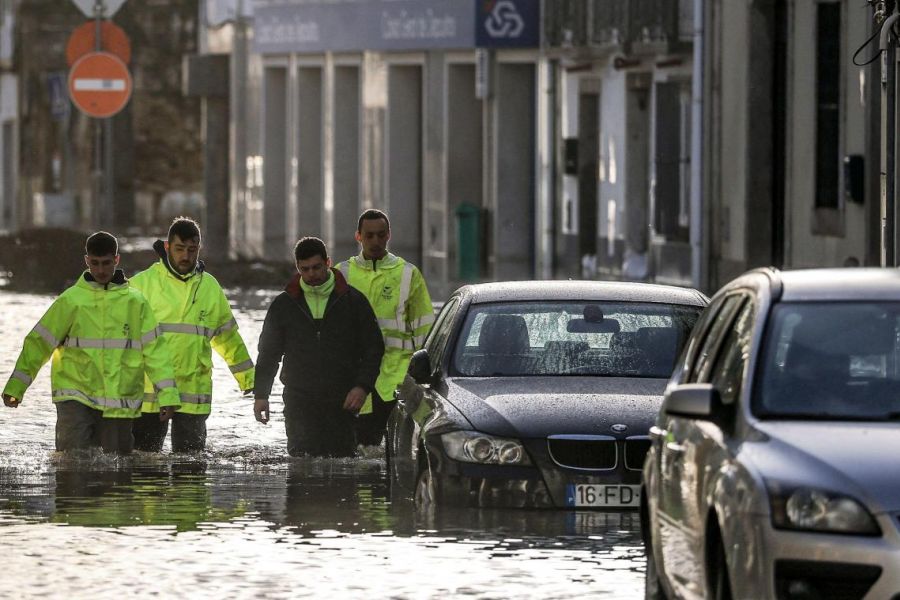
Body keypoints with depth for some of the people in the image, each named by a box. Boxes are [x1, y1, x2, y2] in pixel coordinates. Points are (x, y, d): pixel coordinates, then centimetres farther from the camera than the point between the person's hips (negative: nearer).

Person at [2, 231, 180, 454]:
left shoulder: (135, 302, 5)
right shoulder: (71, 300, 1)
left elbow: (154, 350, 6)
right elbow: (39, 343, 4)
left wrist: (167, 395, 0)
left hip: (120, 401, 2)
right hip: (75, 396, -2)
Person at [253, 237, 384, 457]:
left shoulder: (353, 301, 5)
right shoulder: (284, 304, 9)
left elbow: (373, 348, 7)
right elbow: (268, 352, 14)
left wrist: (363, 386, -6)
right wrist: (261, 394, 7)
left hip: (341, 402, 0)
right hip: (299, 401, 0)